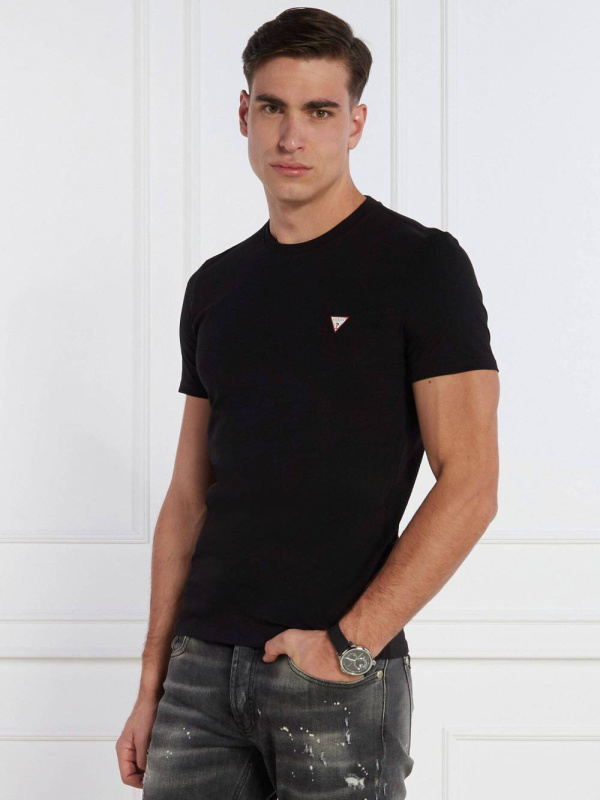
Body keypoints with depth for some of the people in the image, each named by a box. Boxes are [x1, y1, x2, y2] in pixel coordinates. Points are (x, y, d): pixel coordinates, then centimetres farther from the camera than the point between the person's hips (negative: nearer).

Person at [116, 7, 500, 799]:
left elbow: (470, 487, -11)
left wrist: (350, 644, -15)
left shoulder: (421, 264, -5)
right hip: (201, 668, 5)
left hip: (340, 677, -4)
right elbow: (190, 495, 14)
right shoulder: (216, 287, 11)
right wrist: (152, 681, 9)